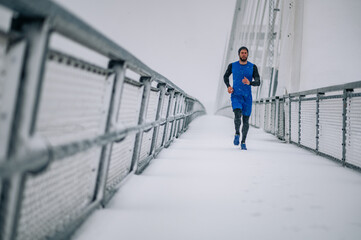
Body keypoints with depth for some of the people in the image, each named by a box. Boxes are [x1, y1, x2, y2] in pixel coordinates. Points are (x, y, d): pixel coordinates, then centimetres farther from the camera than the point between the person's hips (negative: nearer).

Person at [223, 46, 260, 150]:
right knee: (237, 115, -25)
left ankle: (243, 142, 20)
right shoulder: (232, 66, 2)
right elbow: (225, 76, 19)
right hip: (236, 96, -1)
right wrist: (228, 86, 0)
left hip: (247, 97, 1)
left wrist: (249, 83, -26)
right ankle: (237, 134, -3)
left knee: (246, 121, 4)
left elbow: (258, 82, -4)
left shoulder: (253, 67, 0)